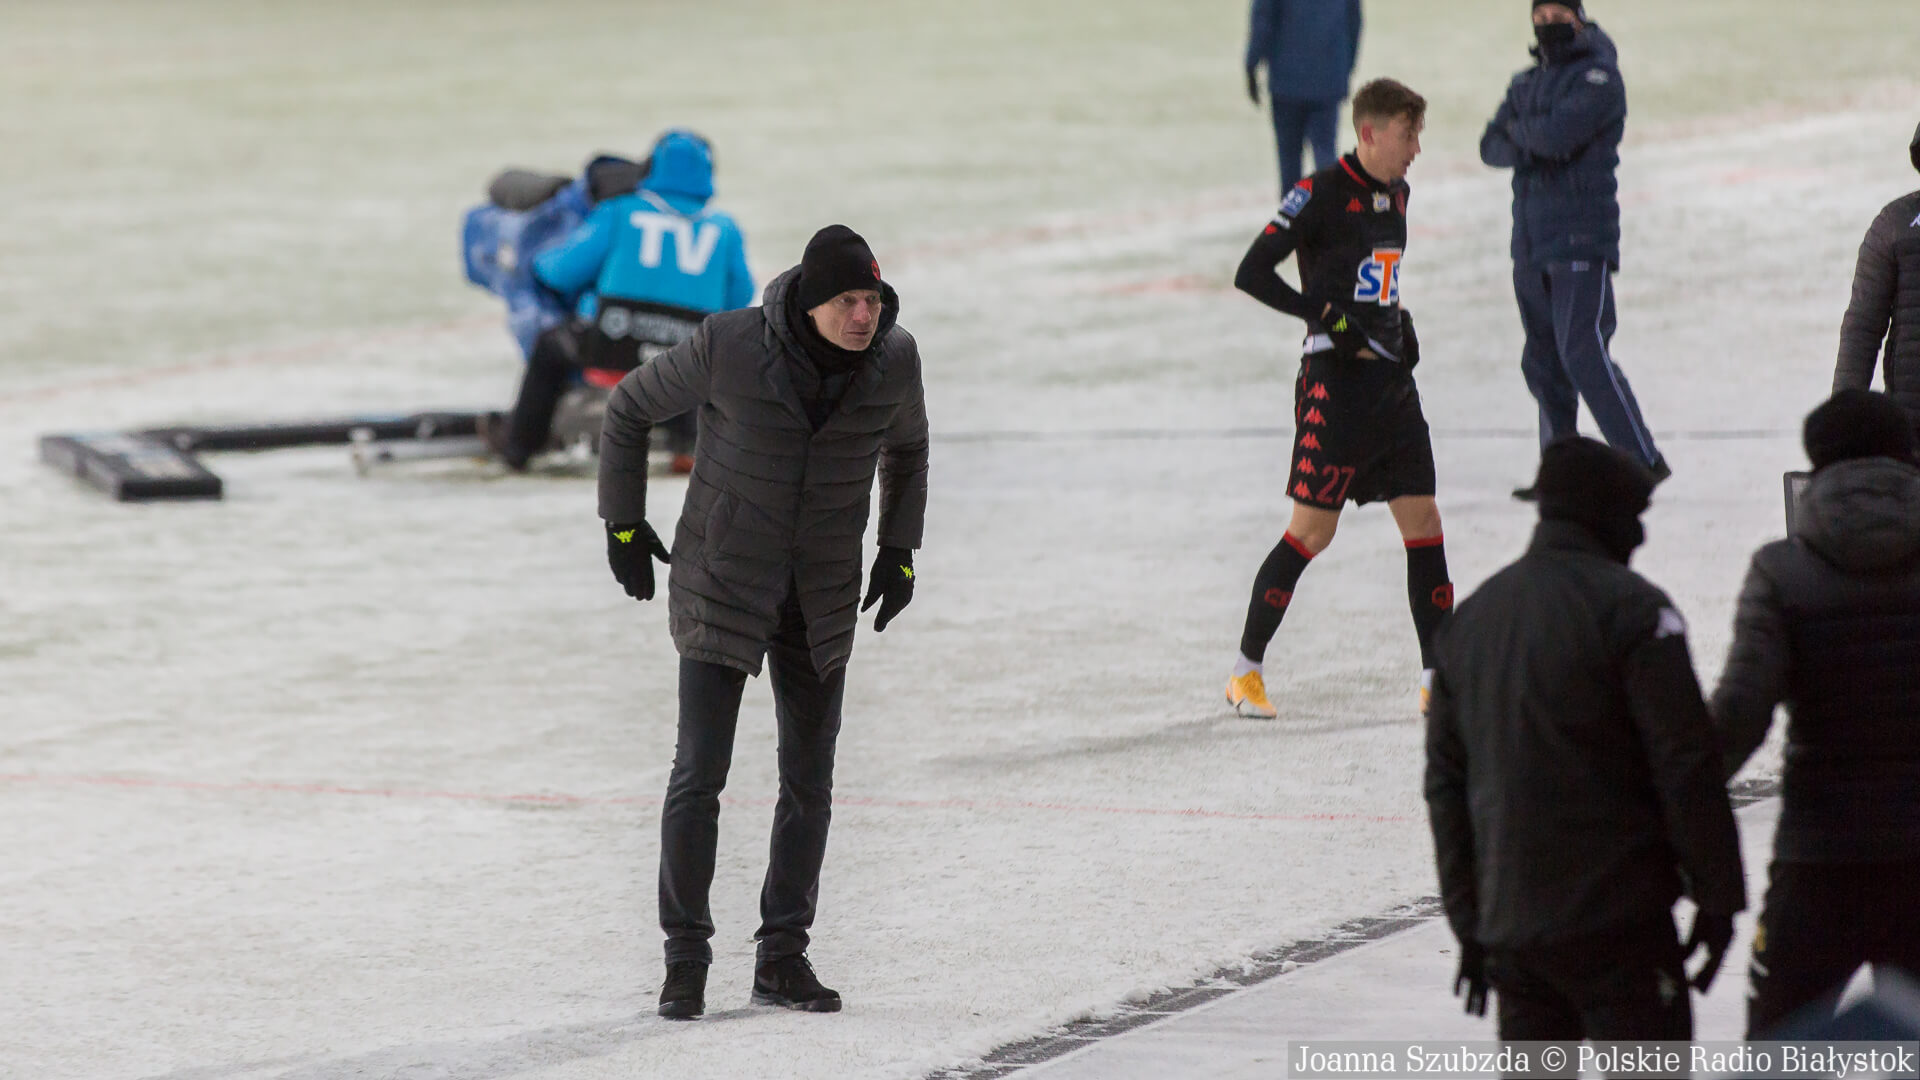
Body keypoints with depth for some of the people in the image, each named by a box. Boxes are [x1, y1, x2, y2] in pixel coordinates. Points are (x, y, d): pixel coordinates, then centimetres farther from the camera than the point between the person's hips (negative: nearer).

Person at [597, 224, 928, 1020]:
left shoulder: (893, 362, -10)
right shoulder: (729, 347, -20)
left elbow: (907, 448, 14)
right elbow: (628, 410, -4)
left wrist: (899, 550, 9)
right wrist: (623, 524, -1)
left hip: (822, 600, 4)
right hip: (722, 589, -4)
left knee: (809, 782, 7)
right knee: (699, 774, -5)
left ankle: (783, 955, 19)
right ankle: (685, 956, 6)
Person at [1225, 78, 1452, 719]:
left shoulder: (1395, 196, 13)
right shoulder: (1321, 195, -12)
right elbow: (1251, 273, -15)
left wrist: (1400, 323, 15)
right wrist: (1323, 313, -19)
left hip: (1392, 378, 7)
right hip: (1336, 379, -7)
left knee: (1422, 518, 3)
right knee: (1313, 528, -5)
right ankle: (1245, 671, 7)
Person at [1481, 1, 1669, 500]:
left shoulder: (1599, 76, -6)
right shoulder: (1527, 83, 18)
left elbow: (1560, 132, -20)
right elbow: (1491, 147, 10)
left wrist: (1518, 129, -1)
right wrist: (1530, 148, -11)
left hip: (1582, 241, -8)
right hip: (1530, 242, 8)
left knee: (1583, 353, -15)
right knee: (1543, 362, 9)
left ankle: (1643, 460, -13)